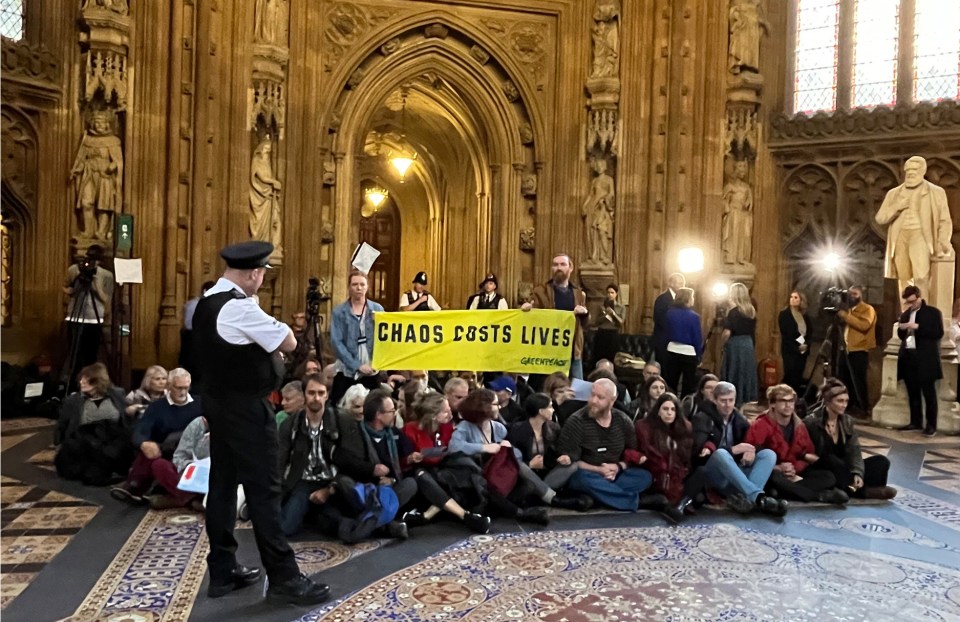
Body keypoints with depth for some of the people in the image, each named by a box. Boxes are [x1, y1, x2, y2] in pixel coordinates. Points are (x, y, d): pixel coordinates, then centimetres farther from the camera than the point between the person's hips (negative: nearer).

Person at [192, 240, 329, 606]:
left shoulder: (207, 303, 10)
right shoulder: (240, 307, -21)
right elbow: (288, 342, -16)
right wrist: (262, 316, 2)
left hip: (219, 402, 10)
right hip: (246, 408, -10)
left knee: (222, 483, 13)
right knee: (263, 488, -4)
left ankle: (222, 571, 23)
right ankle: (283, 577, 4)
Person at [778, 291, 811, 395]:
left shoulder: (805, 316, 13)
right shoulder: (784, 314, -2)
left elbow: (809, 333, 11)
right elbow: (785, 334, -9)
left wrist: (806, 345, -7)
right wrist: (797, 347, -14)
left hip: (803, 351, 4)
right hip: (790, 351, -4)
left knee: (799, 376, 3)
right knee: (790, 376, -9)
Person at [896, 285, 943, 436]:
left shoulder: (933, 312, -1)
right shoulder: (906, 314, 16)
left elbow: (939, 333, -10)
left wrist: (918, 327, -19)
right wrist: (901, 329, -3)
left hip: (925, 359, -6)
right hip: (908, 357, 6)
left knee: (929, 393, -1)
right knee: (913, 393, 10)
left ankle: (931, 425, 3)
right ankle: (916, 422, 18)